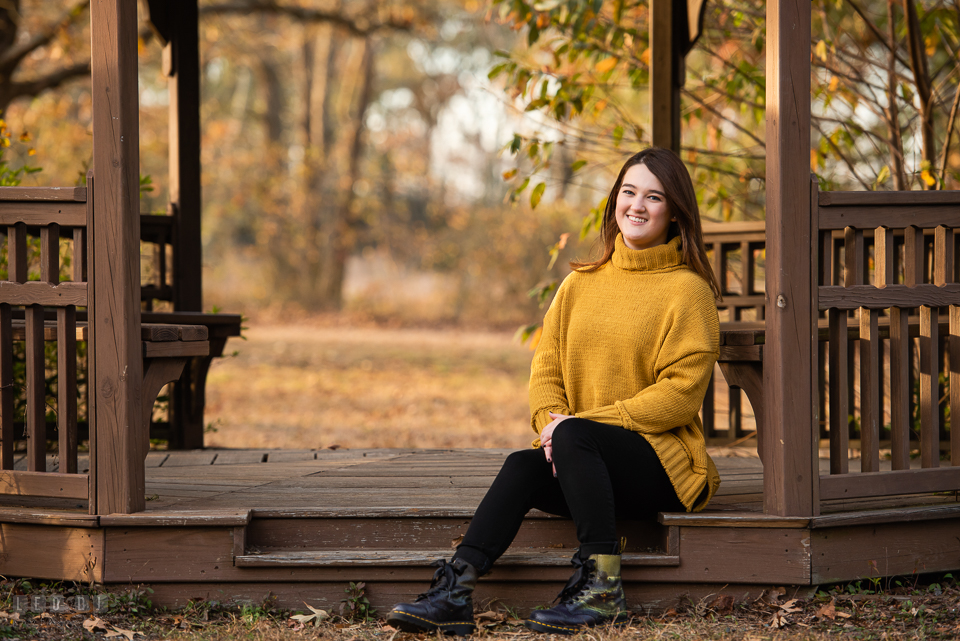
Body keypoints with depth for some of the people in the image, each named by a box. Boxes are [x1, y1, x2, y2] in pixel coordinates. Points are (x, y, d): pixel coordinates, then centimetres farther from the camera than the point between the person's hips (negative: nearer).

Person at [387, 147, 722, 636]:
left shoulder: (688, 290, -2)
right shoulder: (580, 284, 16)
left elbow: (680, 393, -11)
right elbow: (547, 367, 11)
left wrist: (574, 423, -16)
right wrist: (550, 420, -13)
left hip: (662, 460, -5)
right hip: (583, 462, 5)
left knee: (573, 436, -32)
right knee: (523, 466, -25)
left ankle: (603, 590, -33)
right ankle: (456, 592, -37)